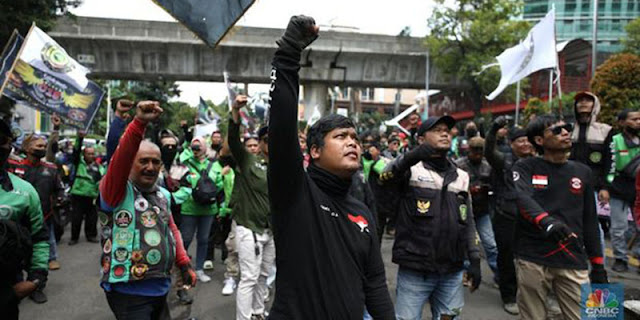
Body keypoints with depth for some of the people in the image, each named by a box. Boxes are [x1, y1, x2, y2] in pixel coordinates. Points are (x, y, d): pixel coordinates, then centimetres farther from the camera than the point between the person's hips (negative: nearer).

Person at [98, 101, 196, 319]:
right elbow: (120, 158, -29)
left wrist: (184, 264, 11)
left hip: (160, 289, 7)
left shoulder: (163, 195, 10)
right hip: (128, 292, -7)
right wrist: (139, 123, -42)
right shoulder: (118, 191, -11)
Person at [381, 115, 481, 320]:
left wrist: (474, 259, 10)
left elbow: (468, 221, 17)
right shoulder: (411, 169, -4)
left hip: (452, 272, 5)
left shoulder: (461, 177, 13)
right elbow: (385, 177, -26)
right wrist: (410, 157, -44)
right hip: (415, 271, -5)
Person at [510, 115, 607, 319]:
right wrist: (545, 221, -39)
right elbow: (521, 198, -20)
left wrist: (598, 264, 12)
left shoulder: (582, 172, 13)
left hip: (574, 262, 3)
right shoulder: (525, 167, 1)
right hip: (532, 260, -3)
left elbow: (590, 222, 15)